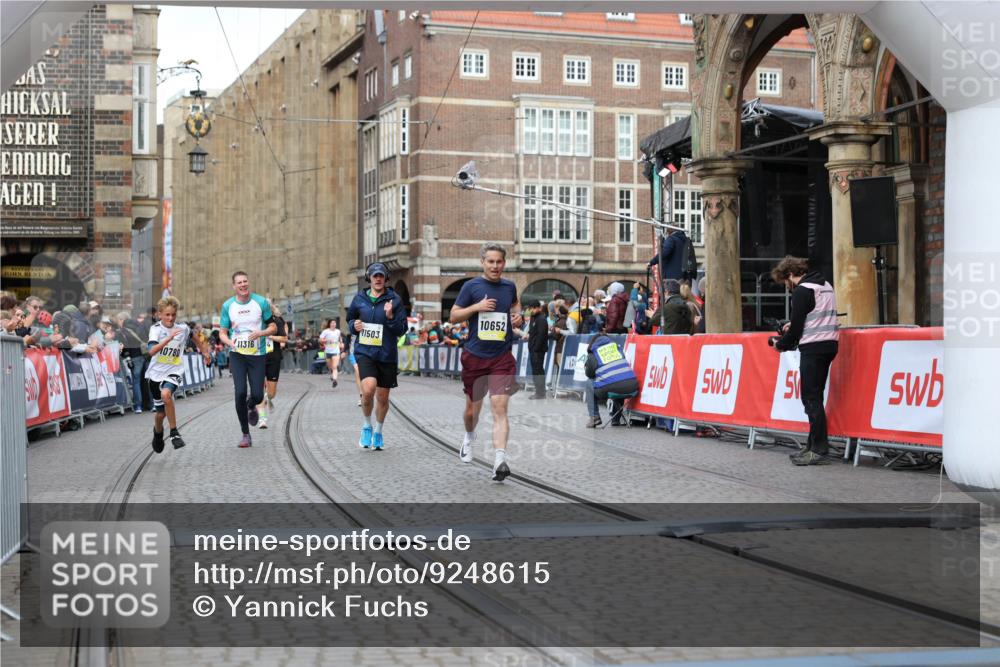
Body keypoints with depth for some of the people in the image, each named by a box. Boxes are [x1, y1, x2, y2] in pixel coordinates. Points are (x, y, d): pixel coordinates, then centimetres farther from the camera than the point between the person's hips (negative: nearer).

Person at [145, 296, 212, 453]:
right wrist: (169, 338, -36)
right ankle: (158, 432, 46)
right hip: (156, 373, 1)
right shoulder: (156, 329, -11)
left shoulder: (183, 328, -4)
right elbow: (152, 351, -27)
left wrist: (205, 353, 28)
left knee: (166, 394, -33)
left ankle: (174, 432, -21)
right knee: (160, 413, 10)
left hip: (174, 372, -1)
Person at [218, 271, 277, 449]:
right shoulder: (227, 305, 1)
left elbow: (273, 328, 3)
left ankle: (251, 407, 35)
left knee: (257, 395, -6)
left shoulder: (261, 302, -3)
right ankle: (245, 434, 2)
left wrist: (260, 333, -18)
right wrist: (230, 342, -15)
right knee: (240, 393, -12)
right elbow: (222, 333, 6)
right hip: (237, 355, 0)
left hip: (257, 355, 0)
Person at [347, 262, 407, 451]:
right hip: (364, 352, 0)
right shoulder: (359, 299, 5)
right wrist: (354, 325, -1)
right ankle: (367, 426, 3)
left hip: (387, 355, 0)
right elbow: (350, 318, 21)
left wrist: (390, 317, -20)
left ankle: (378, 432, 34)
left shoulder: (394, 300, -2)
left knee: (383, 397, 10)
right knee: (368, 389, -22)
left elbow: (402, 329, -3)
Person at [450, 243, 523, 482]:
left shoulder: (509, 286, 7)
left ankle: (499, 461, -22)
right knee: (473, 407, 14)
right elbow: (454, 316, 0)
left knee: (500, 408, -14)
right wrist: (477, 307, -14)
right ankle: (469, 437, 48)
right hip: (475, 356, 0)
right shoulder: (471, 286, -2)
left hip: (502, 357, 0)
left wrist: (518, 315, 8)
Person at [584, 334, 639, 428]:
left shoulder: (592, 353, 10)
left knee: (589, 382, 27)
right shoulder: (616, 346, 21)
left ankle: (594, 417, 20)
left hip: (609, 388, -4)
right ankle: (616, 418, 40)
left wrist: (586, 368, 43)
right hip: (631, 386, 4)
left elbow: (589, 374, 20)